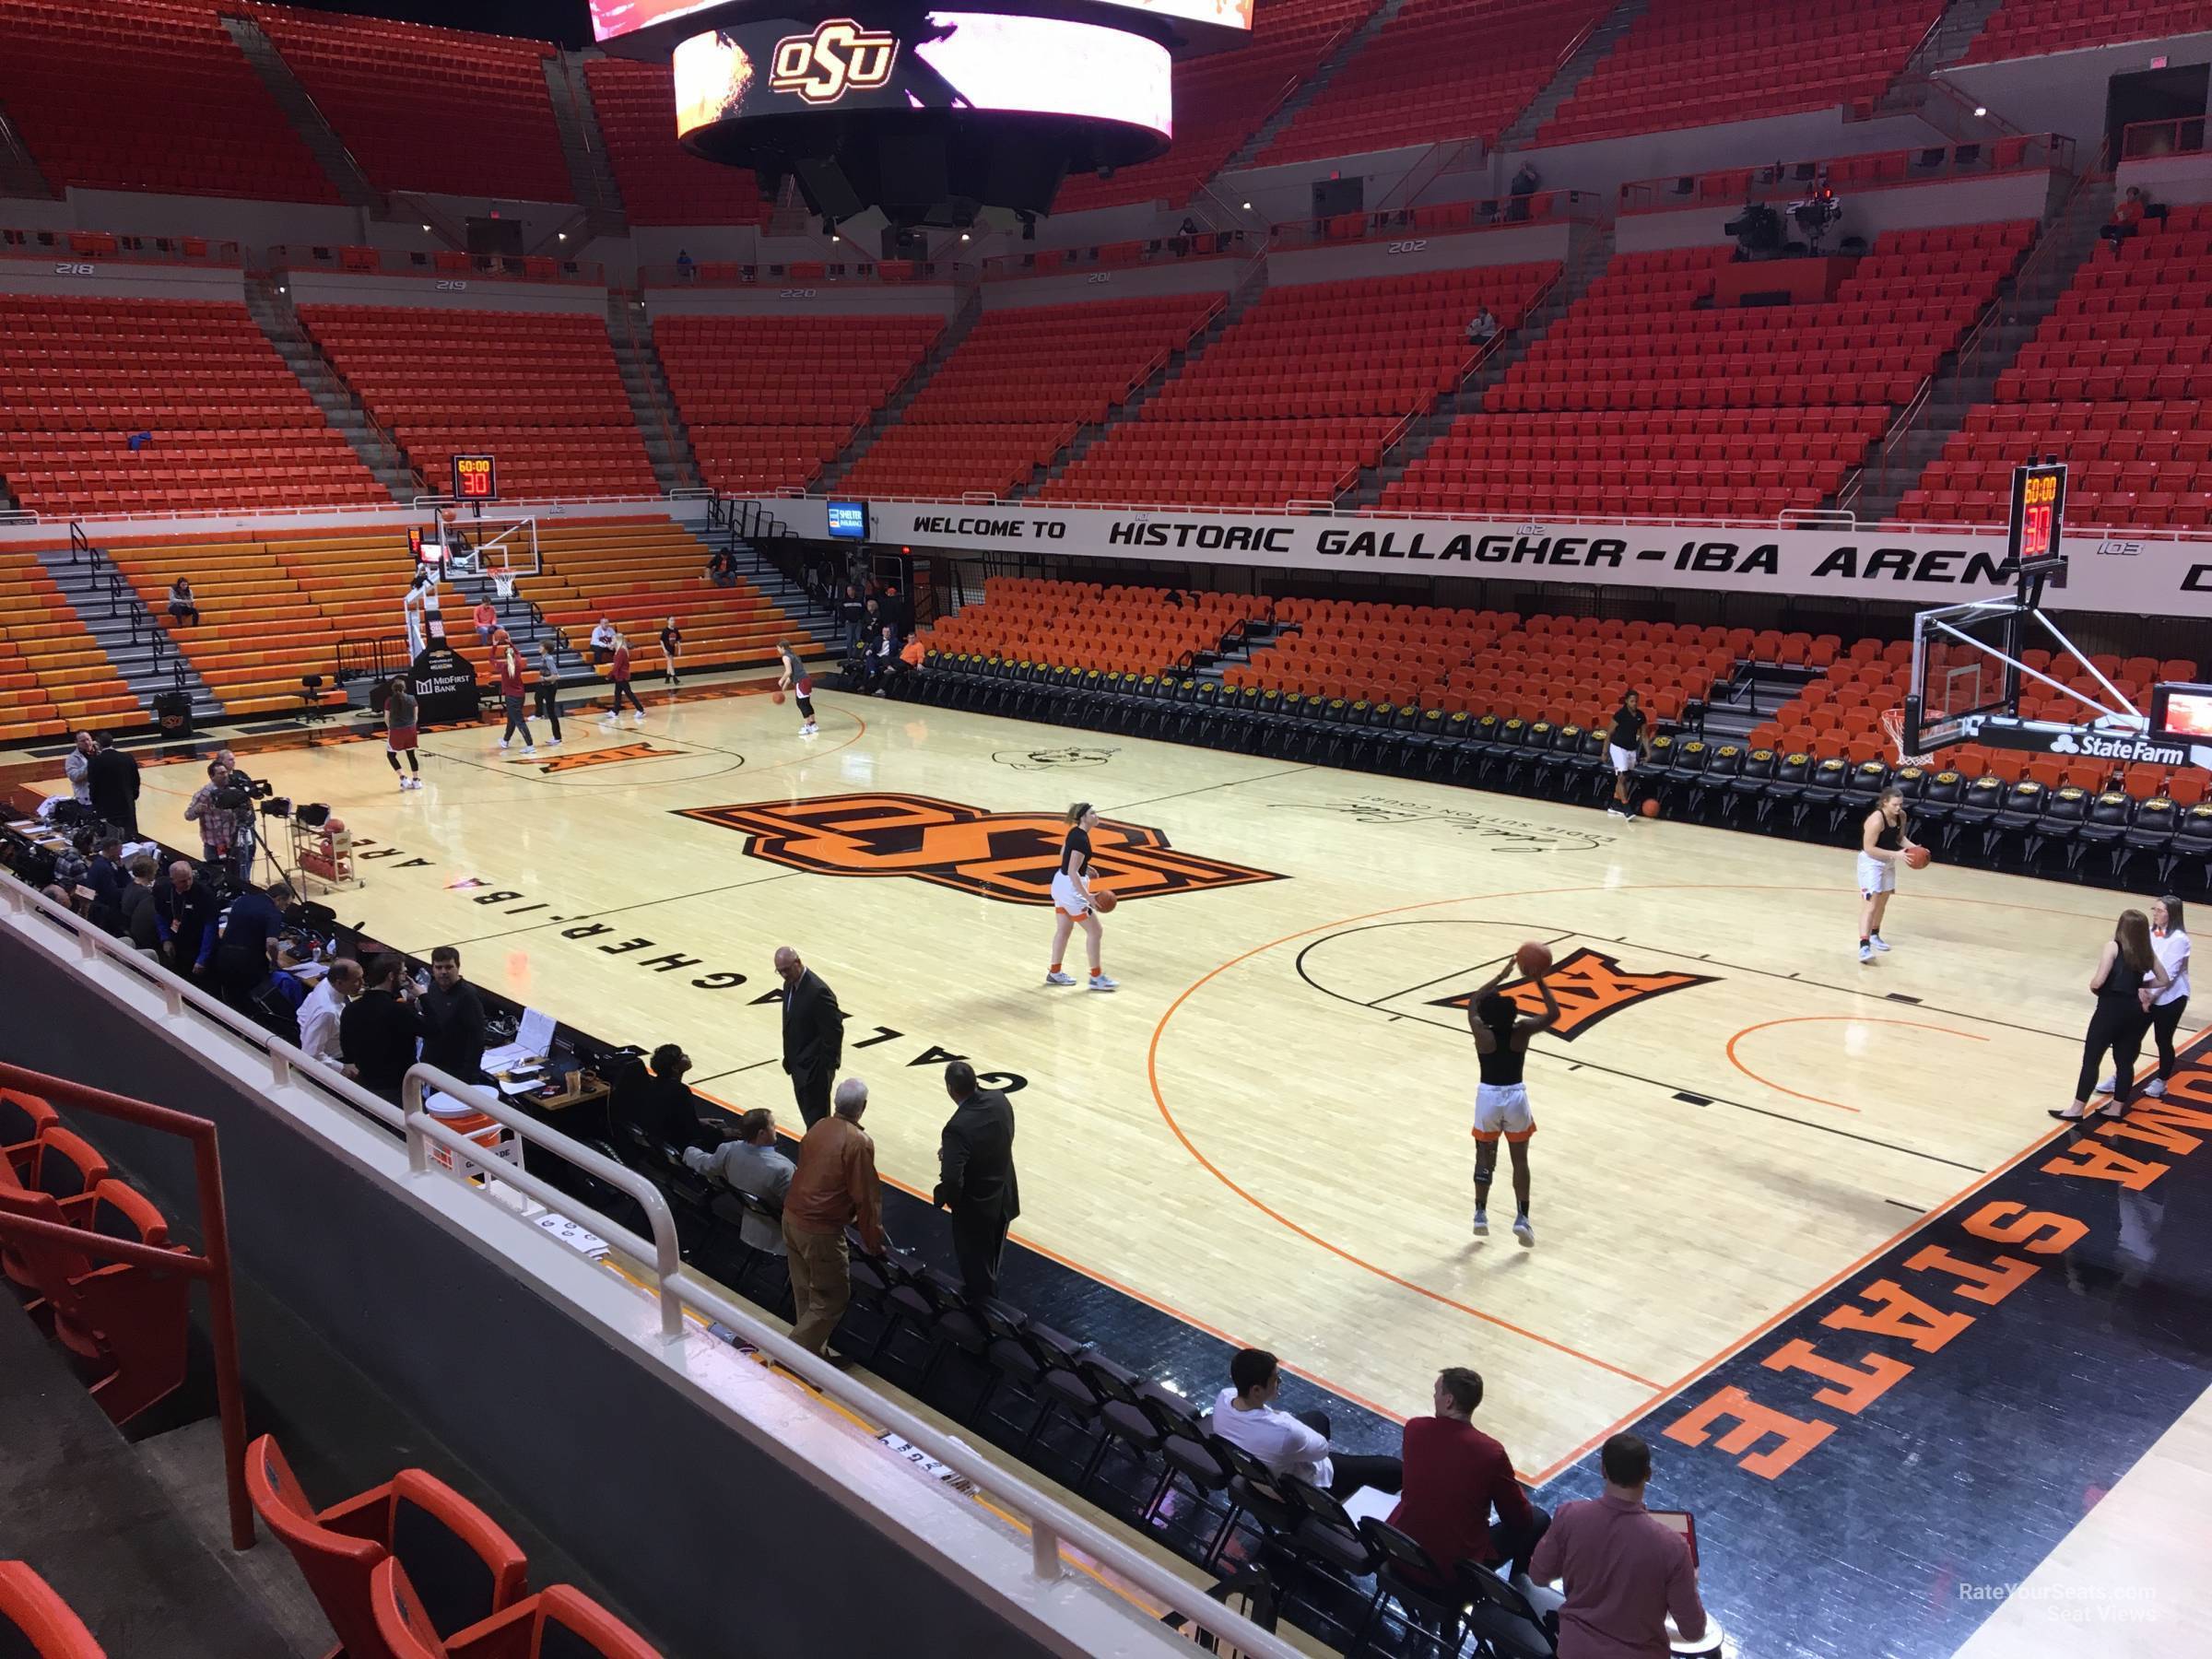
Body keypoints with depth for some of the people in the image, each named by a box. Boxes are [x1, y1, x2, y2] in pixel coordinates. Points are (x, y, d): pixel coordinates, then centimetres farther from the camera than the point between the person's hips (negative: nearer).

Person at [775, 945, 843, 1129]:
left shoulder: (818, 991, -24)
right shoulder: (790, 984, 4)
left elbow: (834, 1031, -22)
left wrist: (827, 1066, -18)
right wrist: (789, 1058, 15)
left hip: (814, 1067, -9)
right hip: (798, 1064, 9)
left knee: (815, 1115, -3)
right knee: (807, 1111, 19)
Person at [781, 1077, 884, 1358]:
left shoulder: (818, 1128, 2)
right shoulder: (859, 1143, -20)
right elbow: (866, 1198, -16)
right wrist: (873, 1243, -3)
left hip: (792, 1218, 7)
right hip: (821, 1231, -7)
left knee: (805, 1293, 21)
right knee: (832, 1299, 7)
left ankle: (810, 1347, 34)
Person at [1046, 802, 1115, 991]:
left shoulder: (1075, 832, 2)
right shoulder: (1081, 840, -25)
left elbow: (1063, 854, 19)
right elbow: (1072, 872, -28)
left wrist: (1085, 868, 22)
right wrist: (1087, 896, -31)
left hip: (1060, 883, 9)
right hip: (1071, 889, -9)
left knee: (1063, 930, 20)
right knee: (1095, 931, 2)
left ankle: (1054, 973, 30)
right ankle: (1096, 977, 11)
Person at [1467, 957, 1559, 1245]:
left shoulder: (1482, 1033, -15)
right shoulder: (1521, 1031, -15)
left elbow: (1473, 1004, 5)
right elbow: (1554, 1014, -3)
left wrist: (1501, 976, 5)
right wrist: (1540, 981, -6)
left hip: (1488, 1096, 0)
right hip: (1515, 1096, 0)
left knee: (1484, 1157, 15)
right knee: (1520, 1160, 12)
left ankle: (1480, 1215, 18)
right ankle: (1521, 1218, 9)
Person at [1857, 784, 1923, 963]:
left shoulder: (1901, 816, -4)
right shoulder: (1876, 820, -28)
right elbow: (1868, 848, -27)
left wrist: (1913, 847, -6)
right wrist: (1895, 854, -30)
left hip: (1888, 862, 8)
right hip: (1871, 862, -8)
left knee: (1882, 902, 22)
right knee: (1870, 905, -16)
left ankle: (1874, 936, 42)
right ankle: (1864, 946, -21)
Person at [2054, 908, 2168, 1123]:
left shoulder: (2113, 946, -9)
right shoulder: (2147, 951, 8)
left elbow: (2098, 981, -16)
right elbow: (2165, 980, 15)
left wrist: (2092, 988, 4)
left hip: (2111, 1008, -6)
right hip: (2135, 1010, 6)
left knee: (2091, 1058, 2)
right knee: (2125, 1061, 14)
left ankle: (2078, 1109, 4)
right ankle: (2117, 1108, 23)